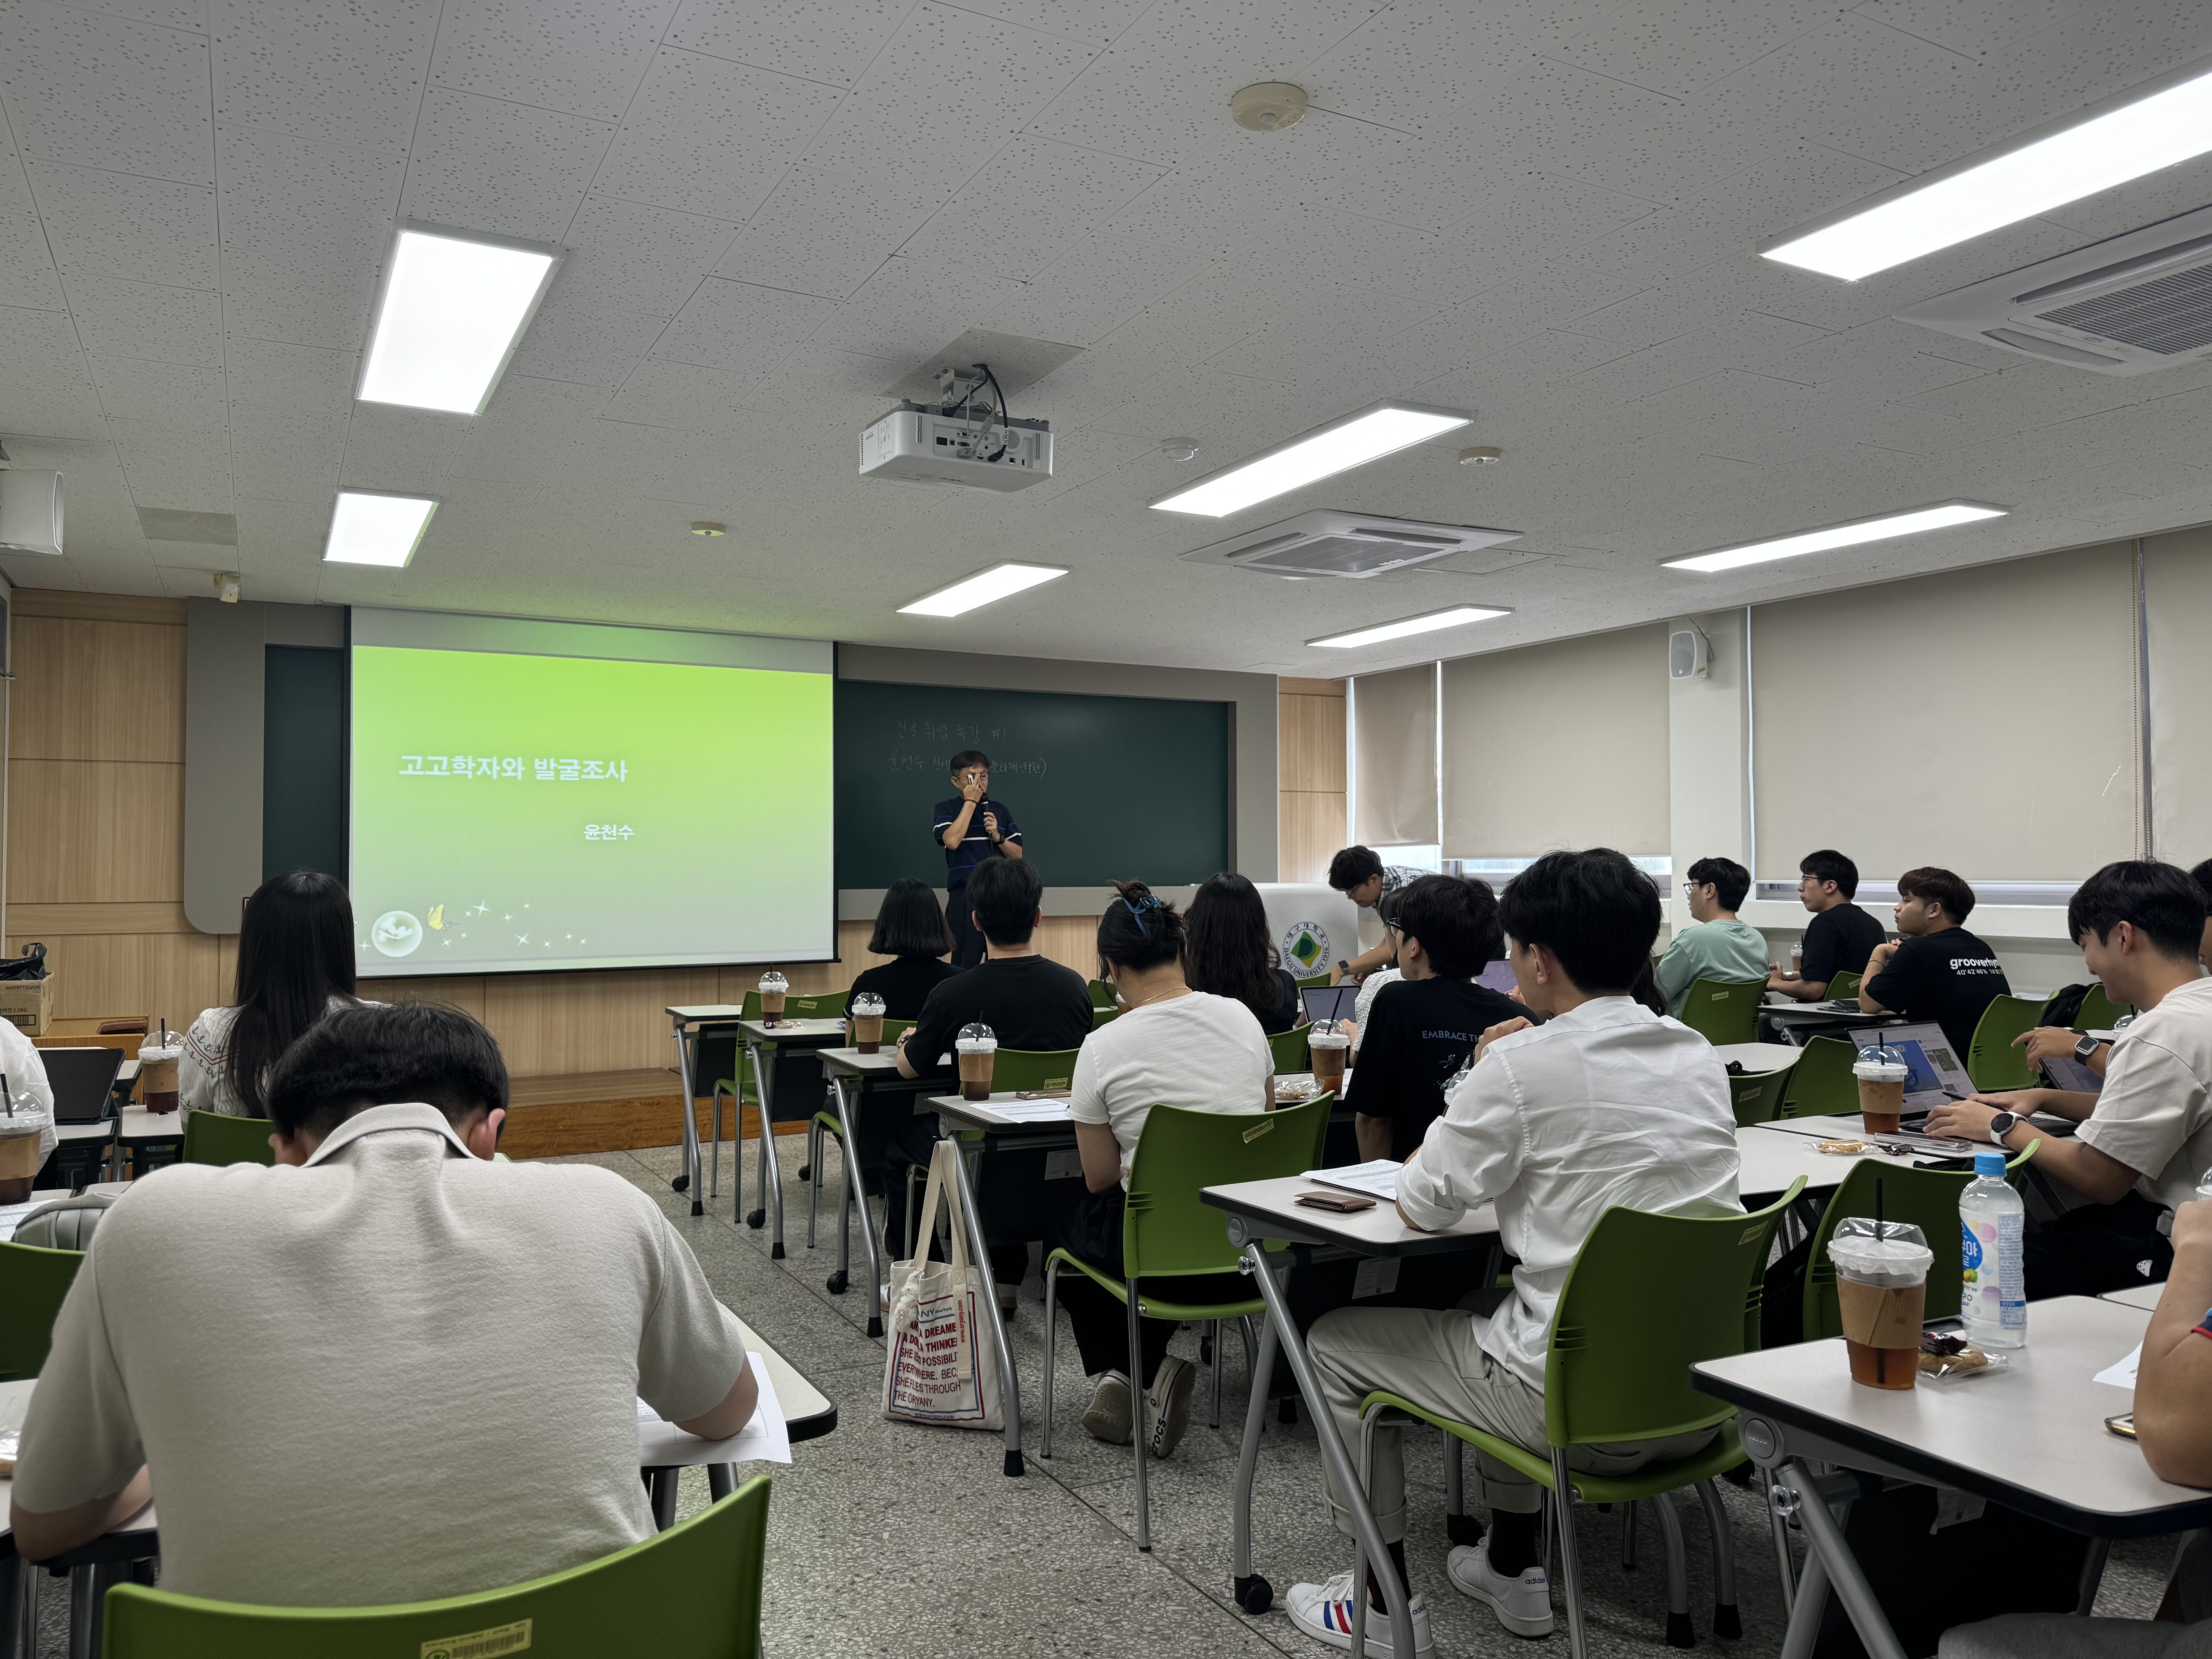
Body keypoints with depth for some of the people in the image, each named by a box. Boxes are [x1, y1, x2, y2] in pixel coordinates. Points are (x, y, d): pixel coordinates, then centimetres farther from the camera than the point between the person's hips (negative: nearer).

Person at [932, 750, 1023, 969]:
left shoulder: (999, 810, 14)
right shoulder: (946, 810, 5)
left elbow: (1018, 855, 13)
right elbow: (952, 841, -15)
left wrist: (998, 837, -5)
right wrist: (971, 802, -9)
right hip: (964, 897, -3)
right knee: (965, 966, -1)